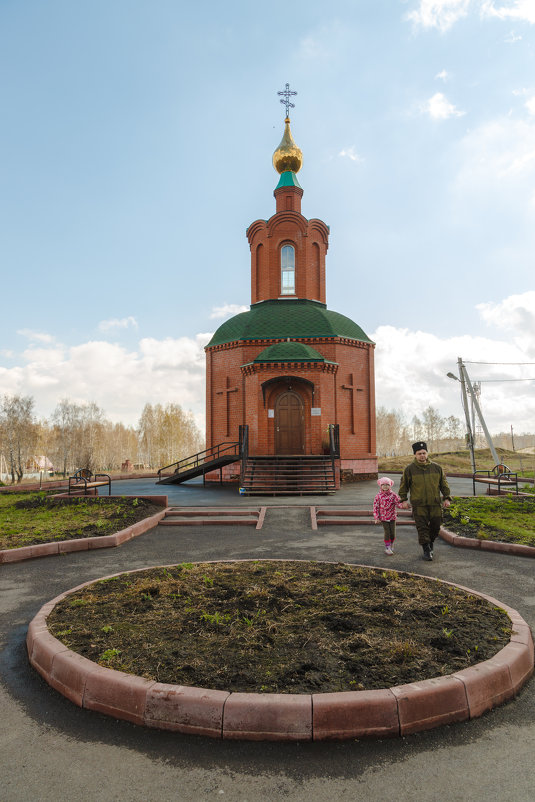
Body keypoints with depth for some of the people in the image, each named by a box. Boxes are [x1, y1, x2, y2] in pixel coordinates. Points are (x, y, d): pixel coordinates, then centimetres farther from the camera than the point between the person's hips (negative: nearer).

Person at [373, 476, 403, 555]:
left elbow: (398, 502, -11)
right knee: (387, 532, -6)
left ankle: (391, 545, 32)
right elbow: (376, 507, -3)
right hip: (383, 517, -2)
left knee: (393, 533, 4)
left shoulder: (393, 495, -3)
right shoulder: (378, 496, -6)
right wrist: (376, 518, -7)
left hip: (392, 517, 2)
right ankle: (387, 547, 9)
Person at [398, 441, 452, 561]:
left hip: (435, 504, 3)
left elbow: (444, 484, 13)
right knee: (422, 528, -5)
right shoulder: (409, 469, -1)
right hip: (418, 505, -2)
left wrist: (447, 498, 6)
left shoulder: (436, 467, 5)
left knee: (435, 526, 8)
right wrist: (403, 500, 2)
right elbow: (404, 485, 7)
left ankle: (430, 544, 33)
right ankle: (426, 550, 5)